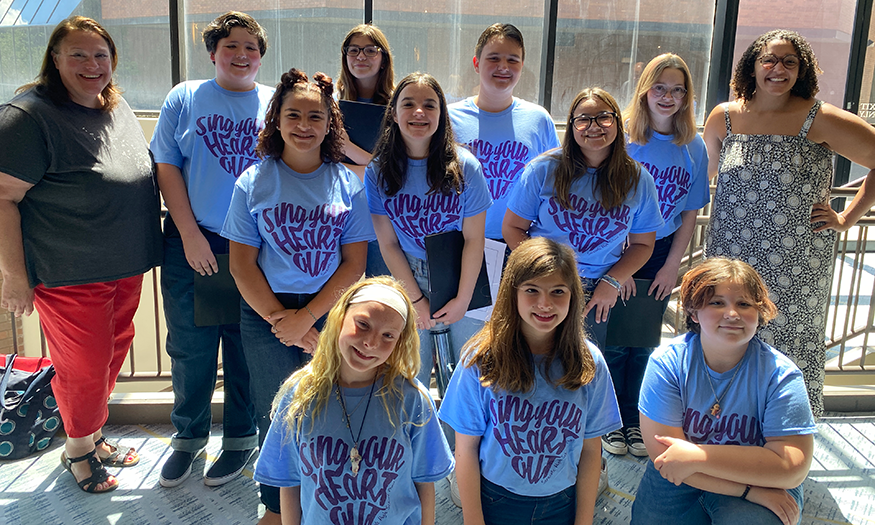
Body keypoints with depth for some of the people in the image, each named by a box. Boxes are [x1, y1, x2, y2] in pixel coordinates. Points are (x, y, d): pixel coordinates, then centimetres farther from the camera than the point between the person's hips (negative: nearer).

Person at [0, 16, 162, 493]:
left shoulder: (118, 108, 8)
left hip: (126, 266, 7)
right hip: (69, 274, -7)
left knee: (113, 354, 18)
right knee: (84, 366, 5)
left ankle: (91, 434, 39)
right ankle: (77, 448, 29)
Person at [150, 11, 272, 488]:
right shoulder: (185, 99, 5)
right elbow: (167, 167, 2)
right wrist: (190, 234, -7)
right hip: (191, 244, 1)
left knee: (248, 349, 9)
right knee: (190, 346, 10)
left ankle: (240, 438, 28)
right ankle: (188, 436, 31)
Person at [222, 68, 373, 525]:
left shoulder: (349, 185, 2)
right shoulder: (254, 182, 2)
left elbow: (354, 264, -2)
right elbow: (241, 264, 0)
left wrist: (306, 317, -11)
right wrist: (279, 318, -9)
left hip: (330, 313, 0)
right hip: (266, 313, 0)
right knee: (275, 413, 6)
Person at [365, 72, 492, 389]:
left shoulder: (464, 166, -10)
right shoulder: (378, 172, -6)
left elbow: (474, 239, -8)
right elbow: (388, 244, -5)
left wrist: (463, 299, -8)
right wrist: (416, 299, -6)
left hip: (461, 282, 0)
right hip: (409, 283, 1)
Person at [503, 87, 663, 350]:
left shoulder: (638, 180, 1)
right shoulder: (544, 168, -5)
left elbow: (642, 244, 9)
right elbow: (512, 228, -2)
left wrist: (612, 282, -6)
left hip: (595, 298, 1)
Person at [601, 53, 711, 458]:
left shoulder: (694, 147, 0)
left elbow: (690, 215, 5)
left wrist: (671, 266, 0)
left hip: (661, 254, 3)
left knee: (644, 343, 11)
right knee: (614, 341, 4)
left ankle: (634, 420, 27)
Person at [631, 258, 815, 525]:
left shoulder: (781, 375, -15)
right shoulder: (667, 363, -15)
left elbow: (793, 468, -22)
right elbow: (663, 452, -19)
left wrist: (698, 456, -27)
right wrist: (749, 490, -24)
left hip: (763, 487, -3)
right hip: (678, 483, 3)